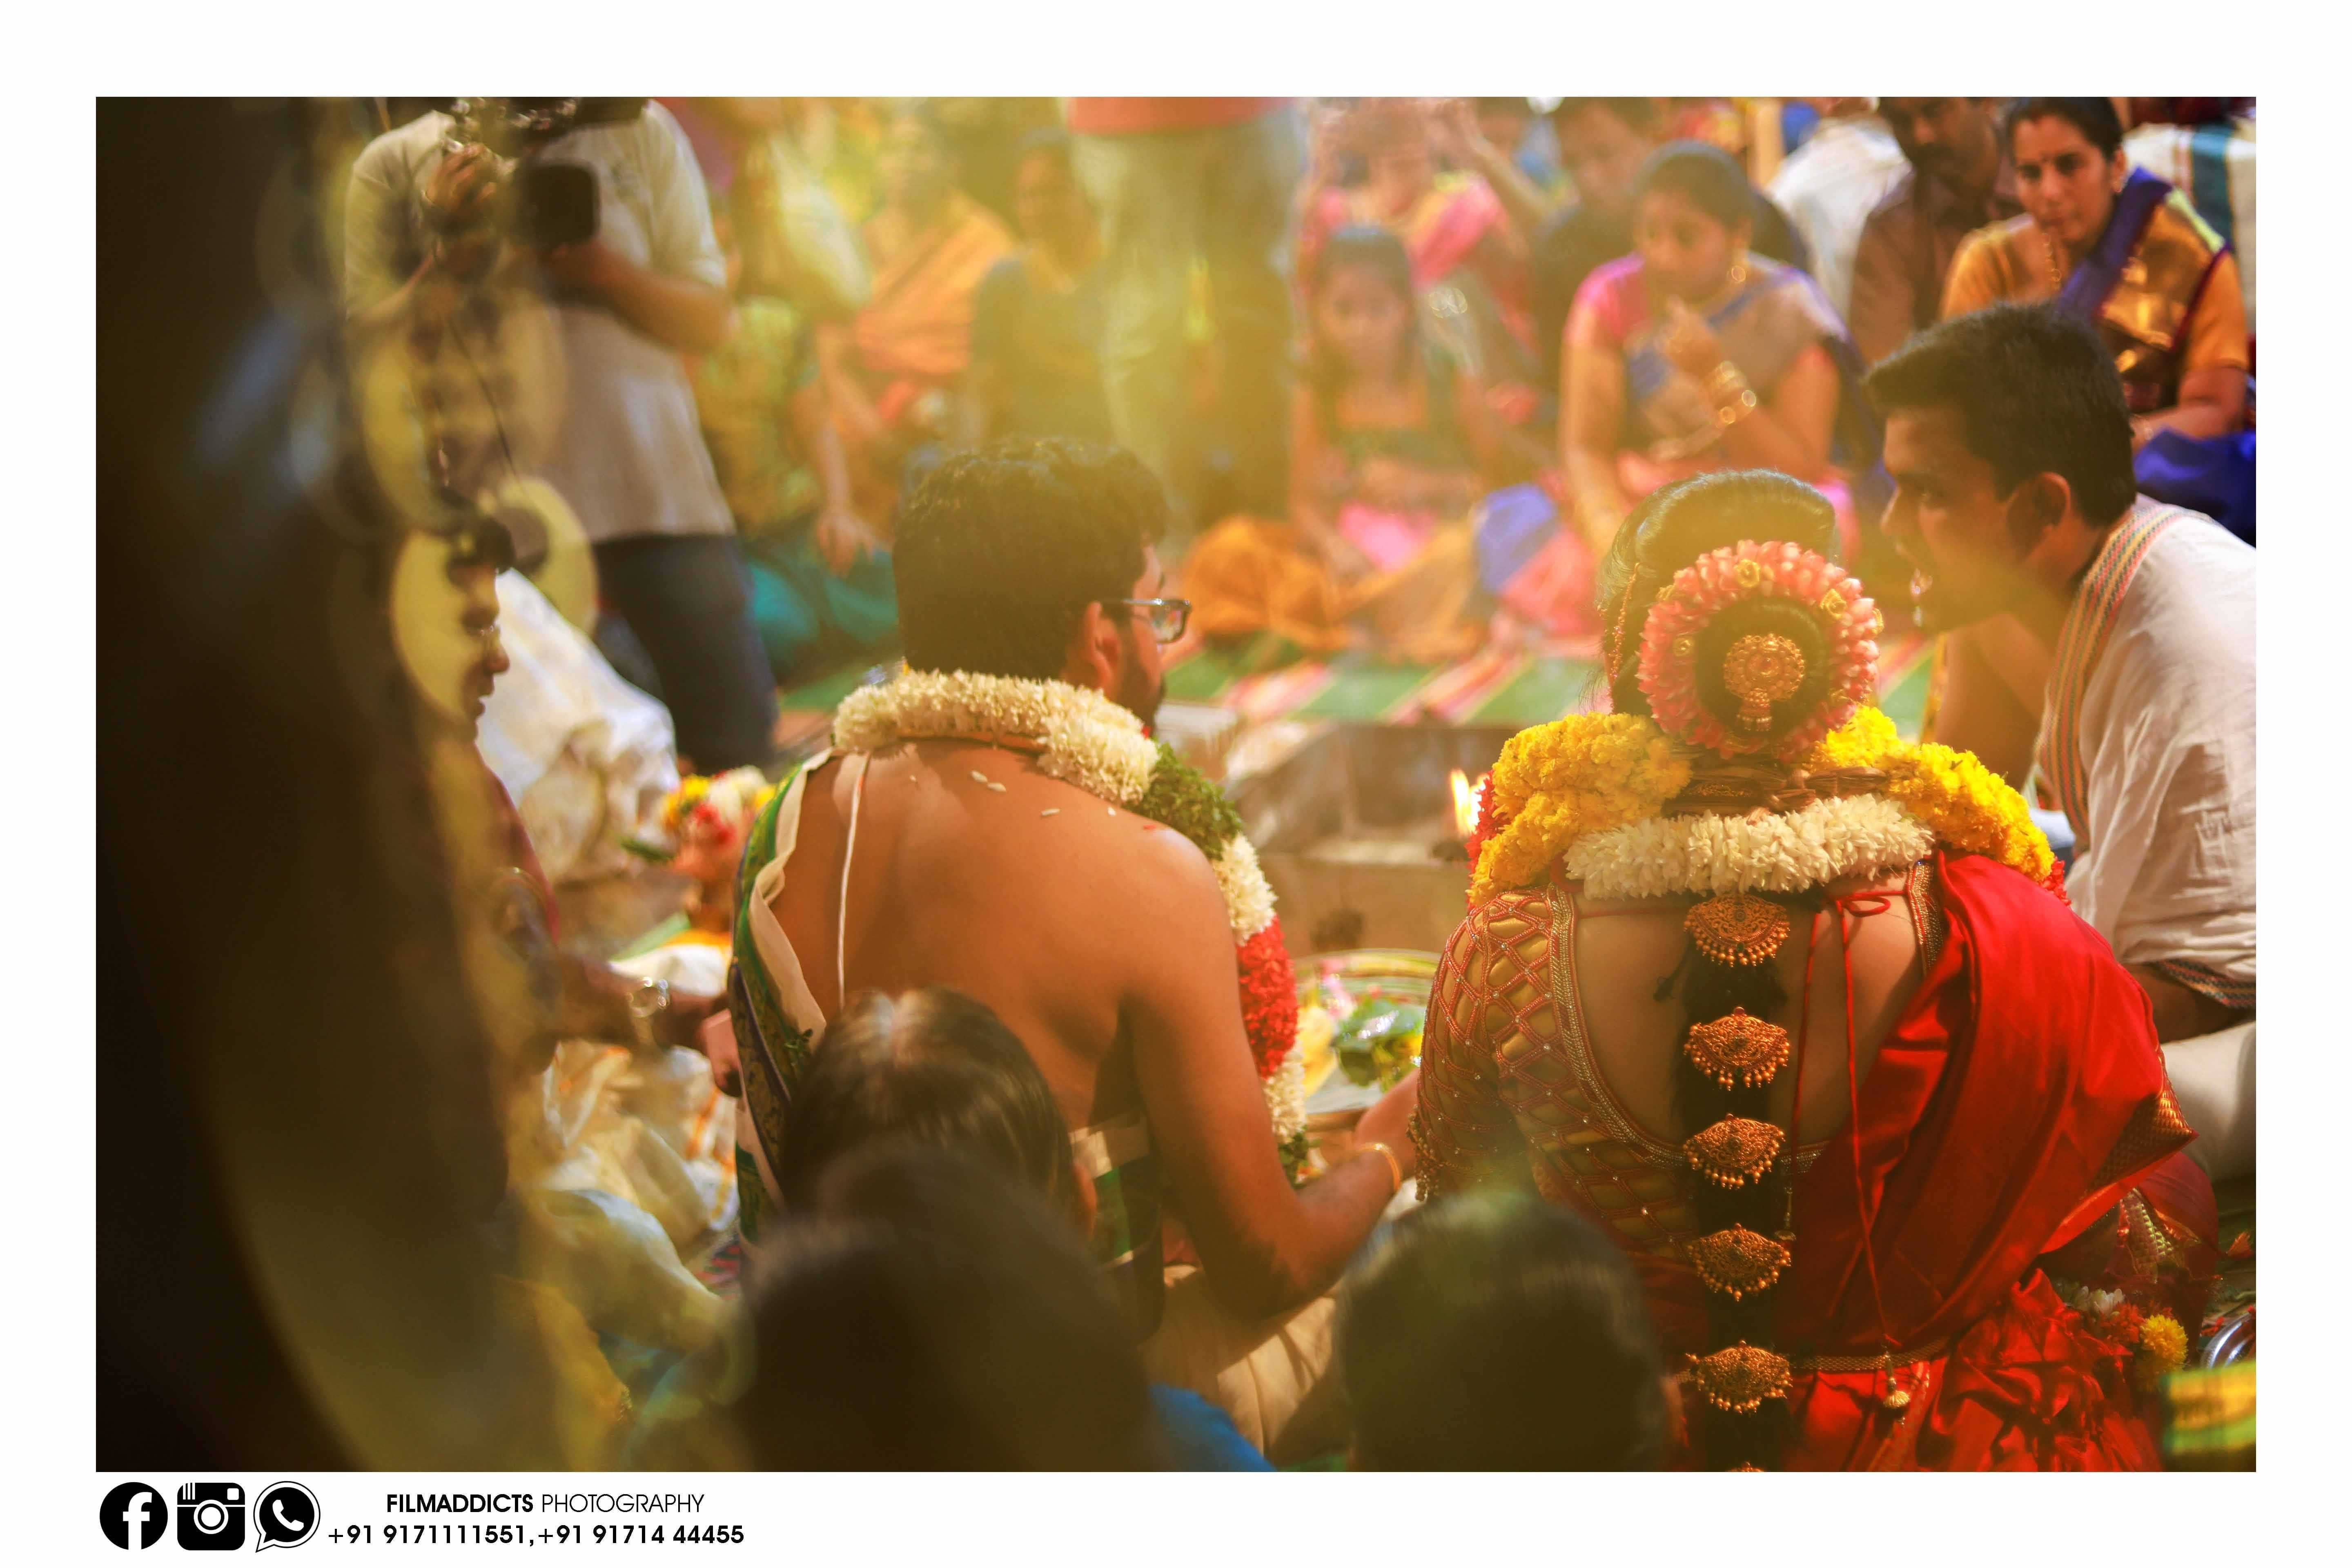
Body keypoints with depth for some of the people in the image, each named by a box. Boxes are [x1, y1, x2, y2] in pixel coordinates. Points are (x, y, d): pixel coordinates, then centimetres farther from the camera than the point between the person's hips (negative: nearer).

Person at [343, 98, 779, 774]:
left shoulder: (643, 134, 10)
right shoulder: (394, 165, 5)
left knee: (739, 737, -1)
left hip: (657, 488, 2)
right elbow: (375, 360, 1)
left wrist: (603, 269, -11)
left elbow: (711, 319, 7)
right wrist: (453, 256, -13)